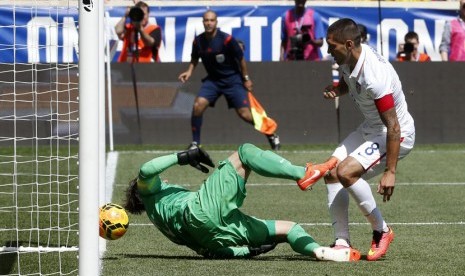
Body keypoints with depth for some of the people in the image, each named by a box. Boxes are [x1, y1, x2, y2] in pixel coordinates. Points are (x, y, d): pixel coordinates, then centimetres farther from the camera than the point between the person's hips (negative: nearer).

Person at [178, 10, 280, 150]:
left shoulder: (227, 39, -20)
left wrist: (246, 78, -1)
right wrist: (189, 71, -4)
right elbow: (194, 59, 14)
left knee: (244, 113, -8)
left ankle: (272, 136, 14)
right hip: (213, 79, 4)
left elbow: (241, 58, -7)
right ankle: (195, 143, -5)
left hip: (232, 79, -4)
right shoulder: (198, 41, -7)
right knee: (198, 105, -18)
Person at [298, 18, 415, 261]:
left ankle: (381, 231, -7)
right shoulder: (349, 59, -7)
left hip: (398, 135, -10)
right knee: (332, 173, 1)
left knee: (346, 172, -24)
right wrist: (336, 90, -7)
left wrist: (390, 172, -29)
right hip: (370, 129, 10)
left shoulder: (375, 77, -34)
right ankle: (342, 242, 1)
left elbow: (393, 128, -30)